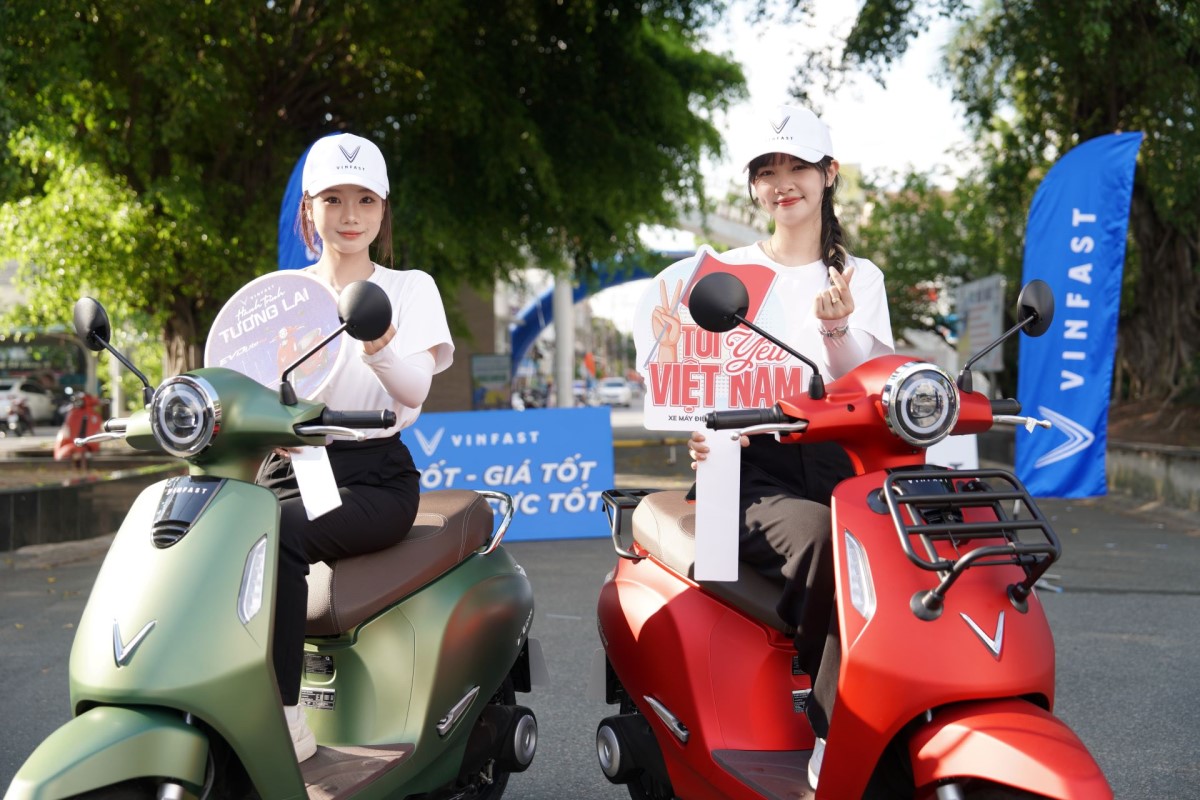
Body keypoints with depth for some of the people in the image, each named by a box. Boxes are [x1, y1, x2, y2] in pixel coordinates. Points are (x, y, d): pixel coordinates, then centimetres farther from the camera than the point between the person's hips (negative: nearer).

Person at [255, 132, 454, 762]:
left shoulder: (409, 287, 8)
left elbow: (416, 388, -9)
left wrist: (380, 348, -32)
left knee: (277, 533, -34)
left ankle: (281, 713, -29)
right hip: (290, 468, 3)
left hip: (374, 477, -3)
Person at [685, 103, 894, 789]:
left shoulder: (861, 277, 17)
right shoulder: (727, 272, 15)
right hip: (755, 465, -2)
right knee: (822, 541, -35)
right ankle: (837, 740, -25)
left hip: (837, 459, 2)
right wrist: (702, 428, -14)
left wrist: (836, 331, -16)